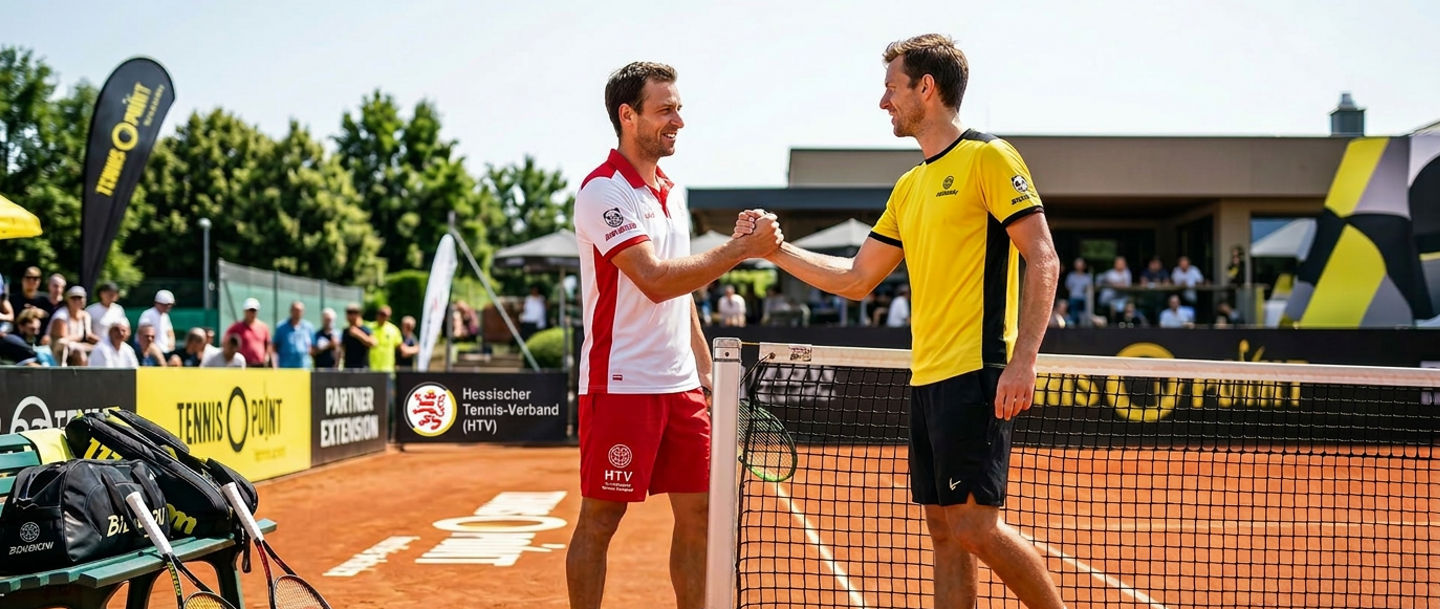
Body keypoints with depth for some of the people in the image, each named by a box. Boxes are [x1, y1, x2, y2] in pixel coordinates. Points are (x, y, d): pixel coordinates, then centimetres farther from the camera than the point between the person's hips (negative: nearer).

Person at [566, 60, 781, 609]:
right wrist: (740, 249, -20)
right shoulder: (603, 190, -11)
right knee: (600, 519, 0)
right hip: (621, 383, -8)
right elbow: (656, 281, -22)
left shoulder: (671, 192, 15)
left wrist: (704, 367, 17)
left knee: (698, 513, 8)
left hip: (681, 384, 8)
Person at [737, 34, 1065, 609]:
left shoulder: (989, 157, -5)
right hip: (926, 378, 8)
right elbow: (856, 279, 24)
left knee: (975, 527, -11)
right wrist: (775, 248, 18)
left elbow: (1043, 261, -12)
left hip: (976, 374, -8)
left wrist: (1023, 359, -21)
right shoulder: (909, 186, 19)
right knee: (944, 530, 8)